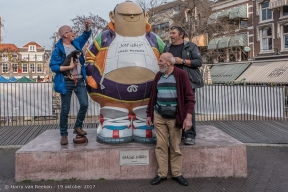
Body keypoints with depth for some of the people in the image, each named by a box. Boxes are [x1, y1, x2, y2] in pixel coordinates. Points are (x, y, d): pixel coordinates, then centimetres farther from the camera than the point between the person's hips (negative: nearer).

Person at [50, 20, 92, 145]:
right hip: (66, 82, -5)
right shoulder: (58, 49, -7)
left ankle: (78, 127, 17)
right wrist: (69, 67, -17)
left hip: (79, 80, 5)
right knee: (65, 109, 2)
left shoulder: (76, 43, 10)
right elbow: (53, 66, -11)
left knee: (84, 104, -4)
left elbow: (86, 35, 24)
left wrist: (87, 26, 5)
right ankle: (63, 134, 15)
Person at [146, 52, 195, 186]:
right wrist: (149, 114, 13)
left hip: (175, 117, -4)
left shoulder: (181, 74, -6)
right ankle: (162, 174, 15)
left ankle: (177, 174, 19)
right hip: (159, 116, 4)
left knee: (175, 147, 6)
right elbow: (153, 96, 14)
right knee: (161, 146, 5)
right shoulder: (158, 76, 9)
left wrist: (188, 116, -17)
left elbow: (189, 97, -9)